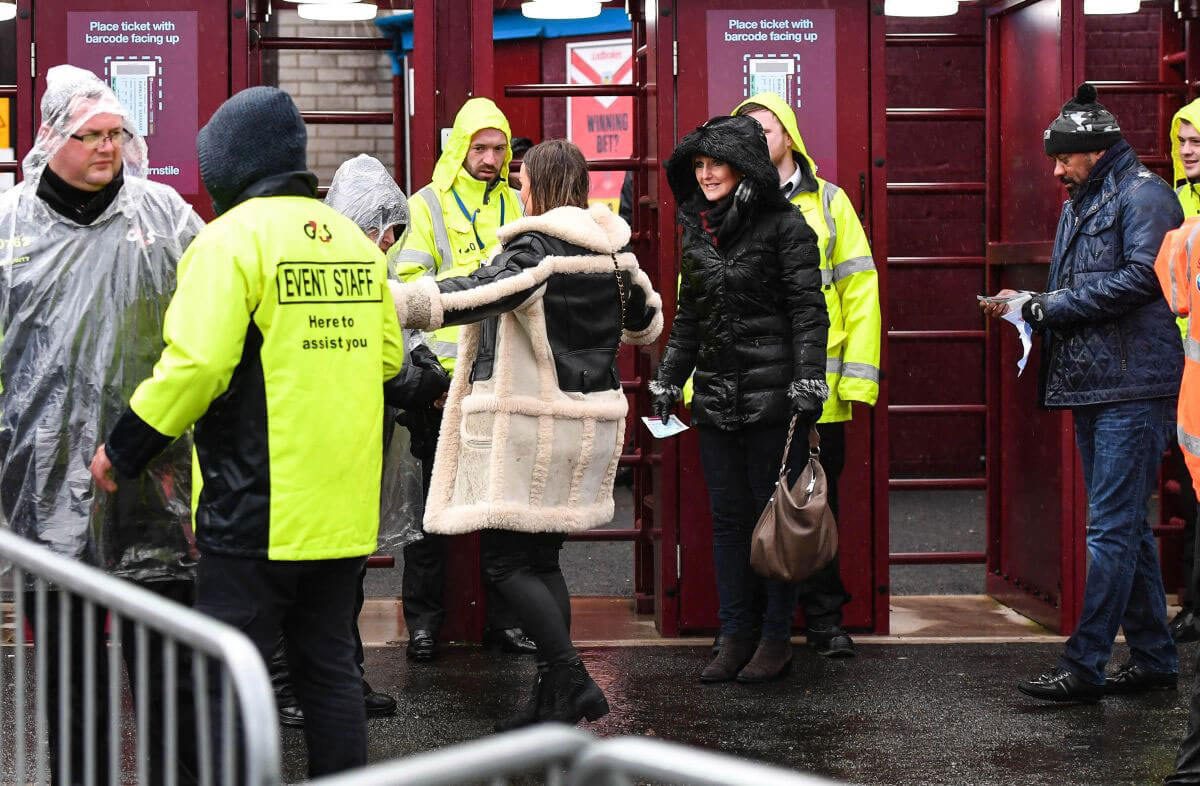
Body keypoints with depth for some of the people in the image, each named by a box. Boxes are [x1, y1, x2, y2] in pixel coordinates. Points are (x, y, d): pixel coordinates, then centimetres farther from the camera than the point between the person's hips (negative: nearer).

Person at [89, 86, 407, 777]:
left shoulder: (234, 236, -11)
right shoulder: (354, 240, 10)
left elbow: (195, 364, -19)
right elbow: (387, 355, 17)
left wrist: (122, 450, -8)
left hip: (256, 511, -7)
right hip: (346, 507, 7)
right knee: (330, 666, 15)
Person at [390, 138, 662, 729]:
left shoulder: (535, 248, -13)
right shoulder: (613, 255, 12)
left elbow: (479, 294, -30)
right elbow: (646, 322, 27)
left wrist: (394, 301, -39)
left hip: (528, 421, -8)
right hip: (589, 419, 8)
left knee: (505, 558, -3)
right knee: (542, 557, 14)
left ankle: (571, 681, -11)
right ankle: (551, 698, 13)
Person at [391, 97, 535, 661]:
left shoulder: (517, 205, 13)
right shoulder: (428, 205, 0)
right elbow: (407, 283, -8)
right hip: (442, 372, -4)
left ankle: (504, 616, 17)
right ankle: (424, 617, 13)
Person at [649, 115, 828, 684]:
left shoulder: (783, 225, -6)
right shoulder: (697, 229, 13)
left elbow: (808, 311, -9)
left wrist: (808, 382, -16)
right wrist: (666, 381, 17)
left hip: (772, 395, -6)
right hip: (715, 397, 6)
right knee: (728, 518, 8)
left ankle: (776, 638, 10)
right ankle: (735, 636, 15)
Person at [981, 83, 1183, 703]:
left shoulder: (1143, 195, -6)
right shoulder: (1080, 205, 22)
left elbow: (1141, 277, -19)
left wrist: (1048, 306, -15)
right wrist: (1028, 304, 5)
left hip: (1133, 386, -10)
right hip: (1091, 387, 10)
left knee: (1112, 529, -9)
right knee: (1127, 525, 13)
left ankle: (1083, 666, -9)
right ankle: (1154, 658, 20)